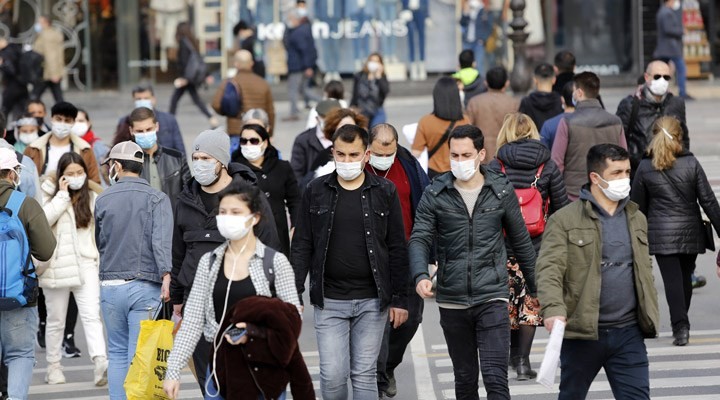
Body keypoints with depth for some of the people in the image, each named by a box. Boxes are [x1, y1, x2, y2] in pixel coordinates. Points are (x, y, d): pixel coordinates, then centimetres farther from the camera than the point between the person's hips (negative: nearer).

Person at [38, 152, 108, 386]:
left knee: (91, 315, -14)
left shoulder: (92, 197, 8)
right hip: (56, 267, -1)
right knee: (56, 320, 9)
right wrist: (63, 195, -14)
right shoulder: (50, 194, 1)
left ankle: (101, 363, -27)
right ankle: (53, 366, 22)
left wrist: (101, 261, 4)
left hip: (86, 265, 1)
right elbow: (42, 220, -17)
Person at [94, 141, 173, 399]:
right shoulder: (157, 199, -3)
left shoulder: (103, 200, 5)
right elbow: (161, 240, -17)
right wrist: (166, 276, -24)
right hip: (145, 287, -2)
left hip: (110, 286, 2)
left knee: (117, 353, 12)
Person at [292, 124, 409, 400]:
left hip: (372, 301, 0)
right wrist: (294, 294, -4)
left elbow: (398, 249, 4)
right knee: (332, 375, -5)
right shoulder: (316, 191, 3)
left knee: (364, 375, 3)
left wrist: (400, 299, 0)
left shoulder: (385, 192, 2)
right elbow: (302, 247, 5)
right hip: (329, 301, 0)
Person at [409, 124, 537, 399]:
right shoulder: (435, 194, 0)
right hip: (452, 302, 2)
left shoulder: (501, 191, 1)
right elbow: (420, 239, -6)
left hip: (492, 298, -2)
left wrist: (535, 287, 17)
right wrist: (421, 276, -26)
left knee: (495, 378, -12)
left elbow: (521, 242, 11)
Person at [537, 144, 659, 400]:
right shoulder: (564, 220, -5)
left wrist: (650, 316, 17)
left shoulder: (637, 219, 13)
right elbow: (549, 268, -16)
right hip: (582, 333, -3)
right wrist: (553, 308, -33)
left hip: (628, 333, 4)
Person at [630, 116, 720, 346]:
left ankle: (680, 326, -18)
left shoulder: (645, 168, -3)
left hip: (661, 233, -1)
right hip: (689, 231, 1)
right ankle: (681, 325, 24)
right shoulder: (691, 164, -3)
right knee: (685, 277, 15)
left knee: (672, 279, -4)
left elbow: (637, 206, 4)